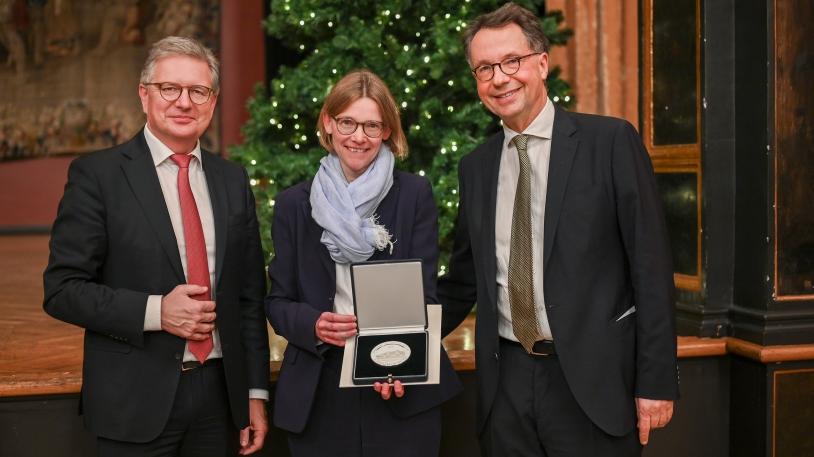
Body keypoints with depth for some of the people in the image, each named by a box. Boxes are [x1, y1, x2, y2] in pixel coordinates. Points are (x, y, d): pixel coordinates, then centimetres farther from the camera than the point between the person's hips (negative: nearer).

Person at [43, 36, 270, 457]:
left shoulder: (232, 180, 7)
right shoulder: (96, 174, -5)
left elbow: (250, 295, 9)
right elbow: (62, 290, -8)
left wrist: (256, 393, 7)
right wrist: (155, 311, -19)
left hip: (220, 394, 4)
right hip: (136, 402, -4)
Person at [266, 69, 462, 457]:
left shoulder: (415, 195, 1)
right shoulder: (294, 203, 5)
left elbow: (423, 293, -3)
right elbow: (278, 301, 5)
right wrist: (313, 325, -16)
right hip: (318, 396, 1)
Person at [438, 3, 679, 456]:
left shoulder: (611, 141, -5)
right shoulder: (475, 167, 8)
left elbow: (651, 266, -7)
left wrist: (657, 381, -9)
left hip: (592, 379, -4)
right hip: (506, 380, 4)